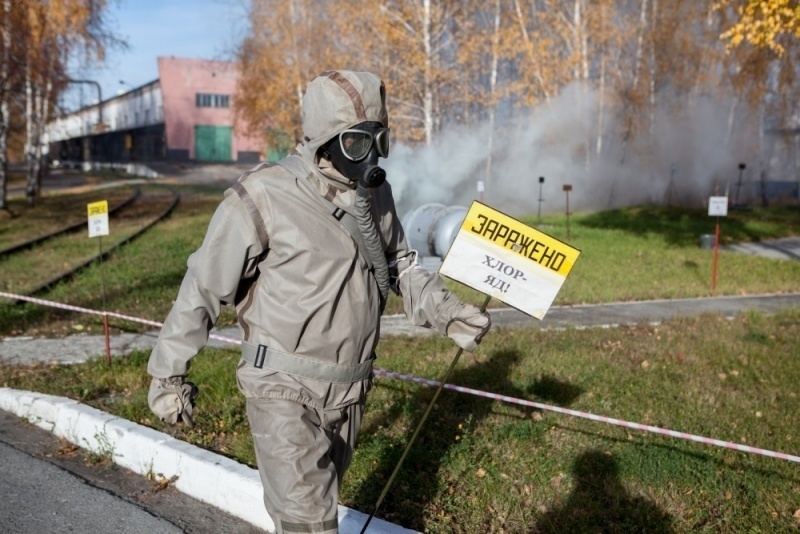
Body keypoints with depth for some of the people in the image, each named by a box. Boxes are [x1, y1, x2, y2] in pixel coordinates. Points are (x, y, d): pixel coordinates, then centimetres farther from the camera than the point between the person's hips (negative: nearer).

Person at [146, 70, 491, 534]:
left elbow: (400, 265, 12)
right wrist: (169, 372, -5)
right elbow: (205, 287, -11)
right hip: (284, 389, -6)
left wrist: (446, 312, -4)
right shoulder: (264, 197, -18)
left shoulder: (375, 192, 1)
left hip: (350, 388, 6)